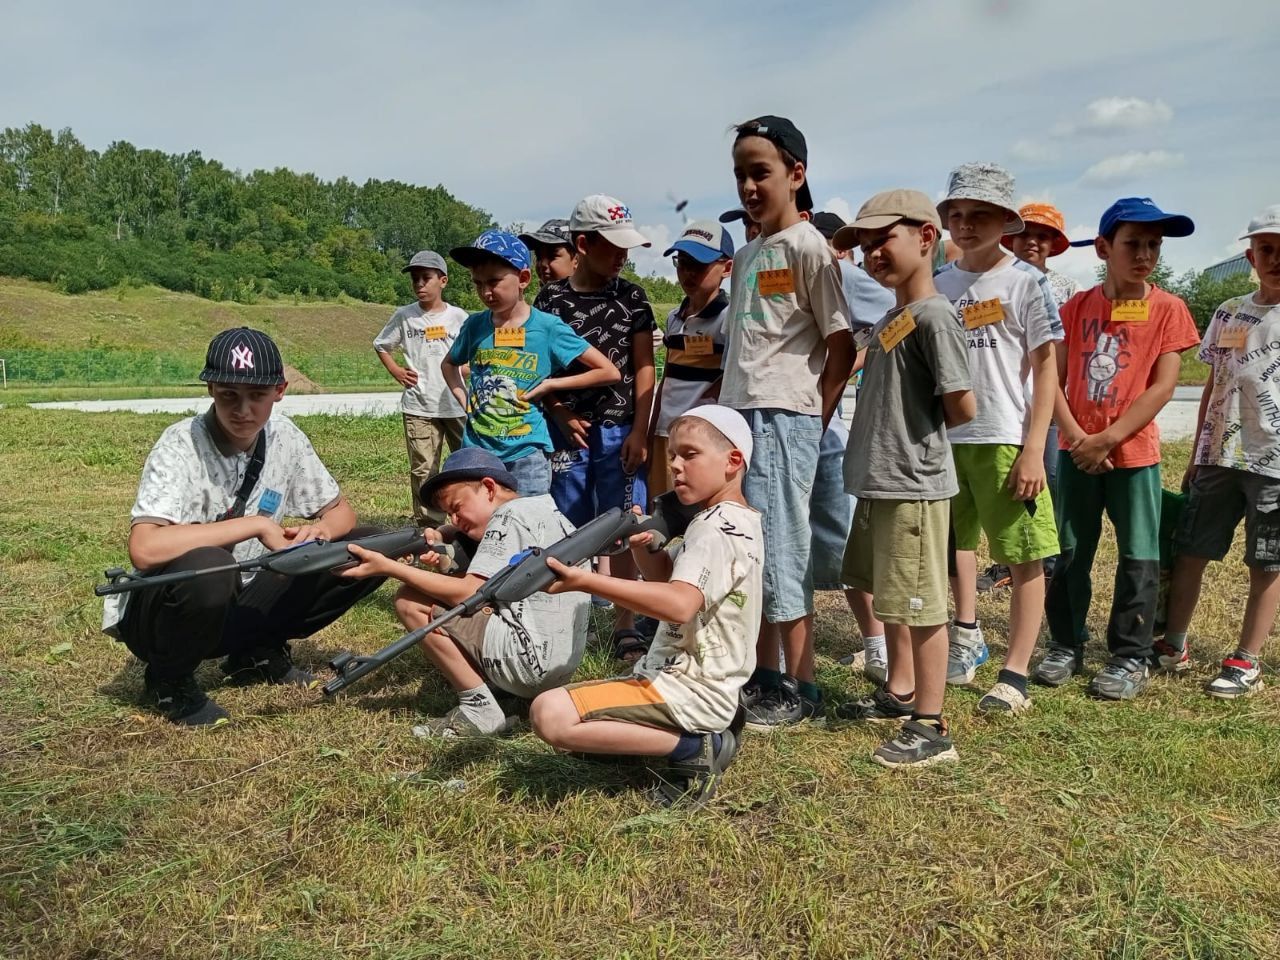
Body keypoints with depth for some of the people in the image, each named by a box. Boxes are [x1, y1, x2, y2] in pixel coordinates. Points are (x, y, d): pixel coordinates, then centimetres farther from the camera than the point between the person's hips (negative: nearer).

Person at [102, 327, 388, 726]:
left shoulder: (285, 438, -5)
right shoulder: (180, 446, -22)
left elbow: (341, 510, 6)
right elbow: (145, 549, -36)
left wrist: (319, 530, -18)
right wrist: (256, 524, -31)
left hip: (240, 607, 5)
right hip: (157, 613, -5)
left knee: (368, 549, -7)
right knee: (207, 567, -40)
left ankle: (258, 654, 9)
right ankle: (170, 681, -6)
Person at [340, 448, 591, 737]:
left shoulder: (510, 515, -10)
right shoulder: (544, 510, 18)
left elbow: (468, 593, -17)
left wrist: (387, 566, -15)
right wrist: (439, 537, 3)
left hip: (531, 661, -10)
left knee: (410, 601, -6)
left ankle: (480, 709, -4)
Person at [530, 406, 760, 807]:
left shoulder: (718, 529, -20)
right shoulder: (729, 521, 12)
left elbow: (680, 604, -37)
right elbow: (669, 575, 17)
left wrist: (586, 580, -42)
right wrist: (642, 546, -5)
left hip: (688, 692, -11)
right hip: (700, 684, 11)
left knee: (551, 714, -25)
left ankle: (695, 748, -12)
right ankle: (710, 729, 12)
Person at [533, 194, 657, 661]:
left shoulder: (631, 297, 4)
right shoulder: (551, 299, 3)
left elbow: (644, 367, 2)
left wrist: (639, 431, -5)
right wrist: (562, 417, -7)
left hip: (619, 431, 0)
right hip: (569, 430, 0)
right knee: (570, 530, 5)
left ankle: (625, 623, 9)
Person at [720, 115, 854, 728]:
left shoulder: (807, 246, -6)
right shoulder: (747, 255, 18)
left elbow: (842, 346, -9)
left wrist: (813, 421, -8)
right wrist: (719, 407, 12)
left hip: (782, 418, -8)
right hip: (738, 415, 8)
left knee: (779, 550, -4)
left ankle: (801, 687, 9)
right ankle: (765, 675, 23)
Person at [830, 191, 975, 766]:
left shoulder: (932, 314, -14)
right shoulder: (890, 318, 15)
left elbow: (963, 406, -16)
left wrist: (919, 429, -2)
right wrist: (888, 434, 11)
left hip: (913, 486, -10)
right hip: (878, 482, 10)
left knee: (920, 605, -3)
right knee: (889, 596, 20)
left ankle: (931, 727, 7)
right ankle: (899, 692, 36)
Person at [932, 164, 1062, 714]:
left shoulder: (1025, 282, -3)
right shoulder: (938, 285, 9)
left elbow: (1046, 370, -5)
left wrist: (1033, 450, -13)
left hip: (1006, 440, -5)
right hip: (945, 438, 5)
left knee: (1024, 558, -1)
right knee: (955, 541, 16)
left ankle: (1014, 674, 7)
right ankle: (966, 635, 33)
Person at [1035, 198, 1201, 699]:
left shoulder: (1167, 309, -3)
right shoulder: (1077, 307, 3)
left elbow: (1163, 386, -9)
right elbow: (1053, 378, 0)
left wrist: (1107, 439, -14)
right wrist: (1076, 437, -12)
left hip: (1134, 453, -2)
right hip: (1077, 452, 2)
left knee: (1137, 558, 4)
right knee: (1068, 553, 9)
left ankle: (1130, 658, 16)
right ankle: (1066, 645, 23)